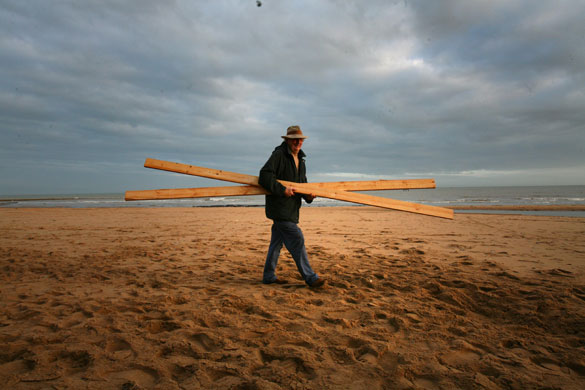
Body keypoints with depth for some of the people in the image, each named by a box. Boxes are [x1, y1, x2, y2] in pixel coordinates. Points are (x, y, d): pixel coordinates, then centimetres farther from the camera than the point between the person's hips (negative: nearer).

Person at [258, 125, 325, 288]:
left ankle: (269, 276, 24)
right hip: (280, 208, -9)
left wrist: (308, 196, 2)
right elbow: (264, 176, -18)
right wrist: (282, 190, -23)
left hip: (291, 209, 9)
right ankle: (310, 277, -2)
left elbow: (302, 184, 22)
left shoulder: (300, 160, 18)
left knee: (277, 241, 14)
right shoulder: (279, 154, -9)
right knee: (297, 240, -9)